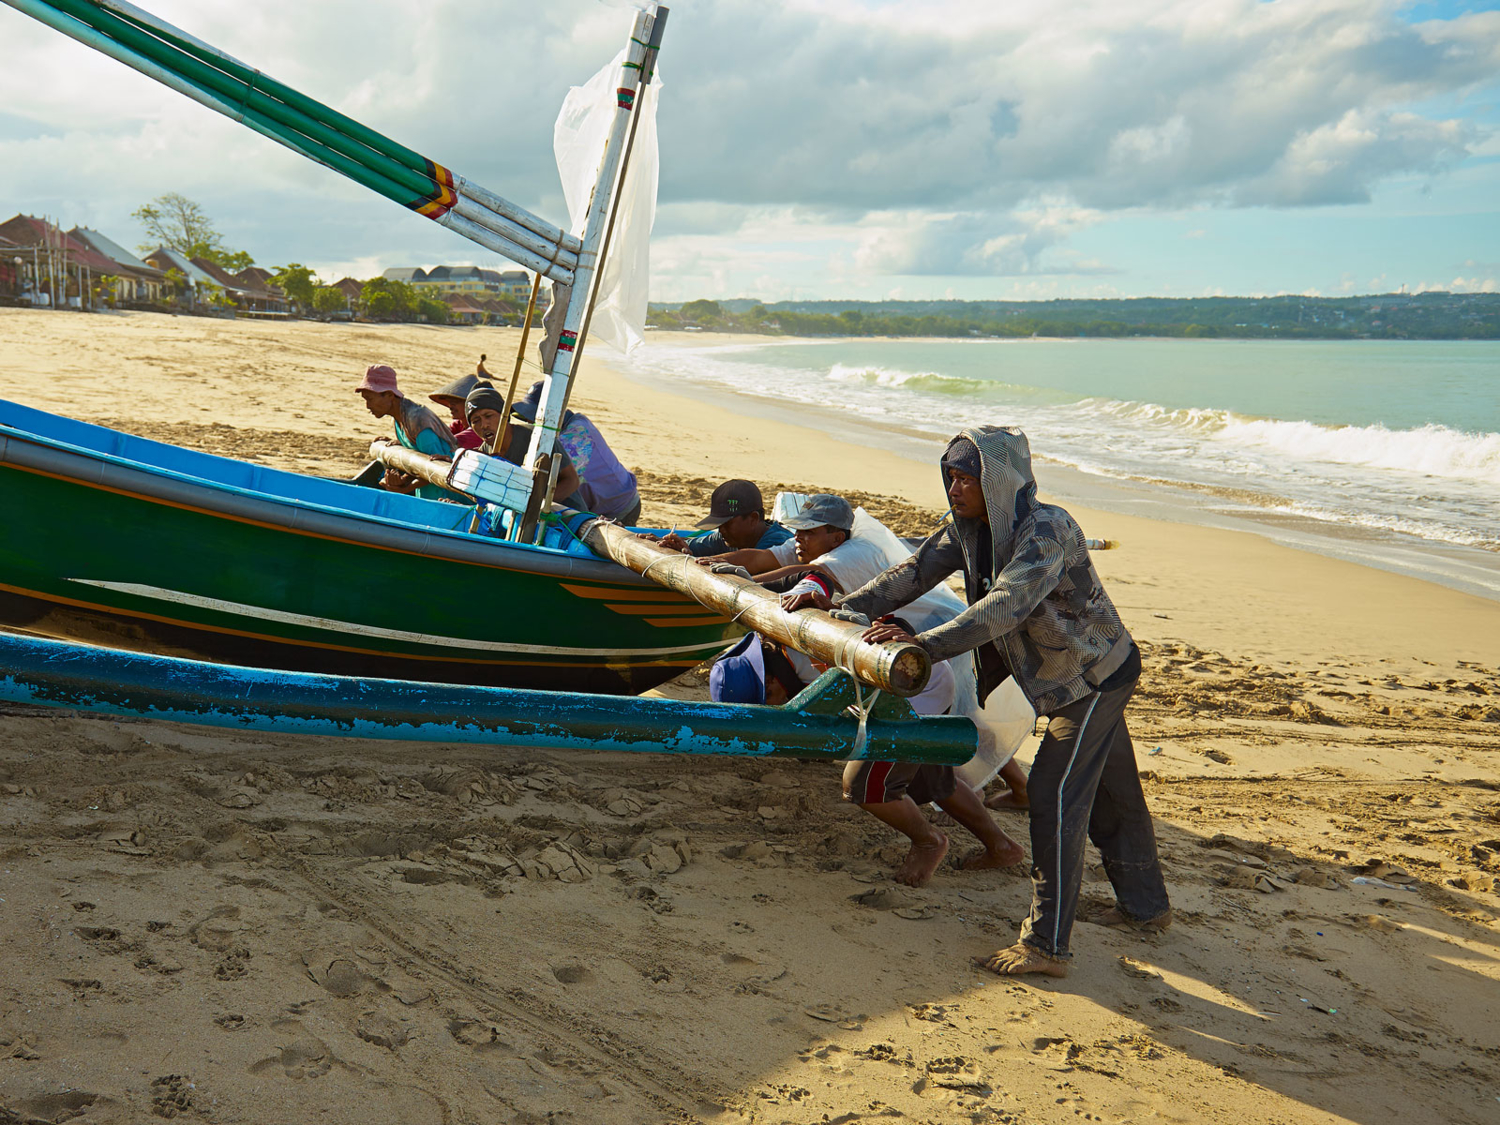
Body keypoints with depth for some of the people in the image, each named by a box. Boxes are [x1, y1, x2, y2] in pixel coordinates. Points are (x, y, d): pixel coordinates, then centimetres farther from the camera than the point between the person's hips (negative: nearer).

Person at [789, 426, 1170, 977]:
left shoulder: (1048, 530, -30)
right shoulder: (968, 527, -3)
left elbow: (1006, 605, -42)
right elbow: (916, 569, -3)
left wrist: (925, 644, -49)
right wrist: (845, 607, -14)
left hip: (1095, 675, -9)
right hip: (1064, 677, 9)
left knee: (1055, 795, -11)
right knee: (1110, 792, 20)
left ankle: (1047, 943, -4)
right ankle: (1146, 905, 37)